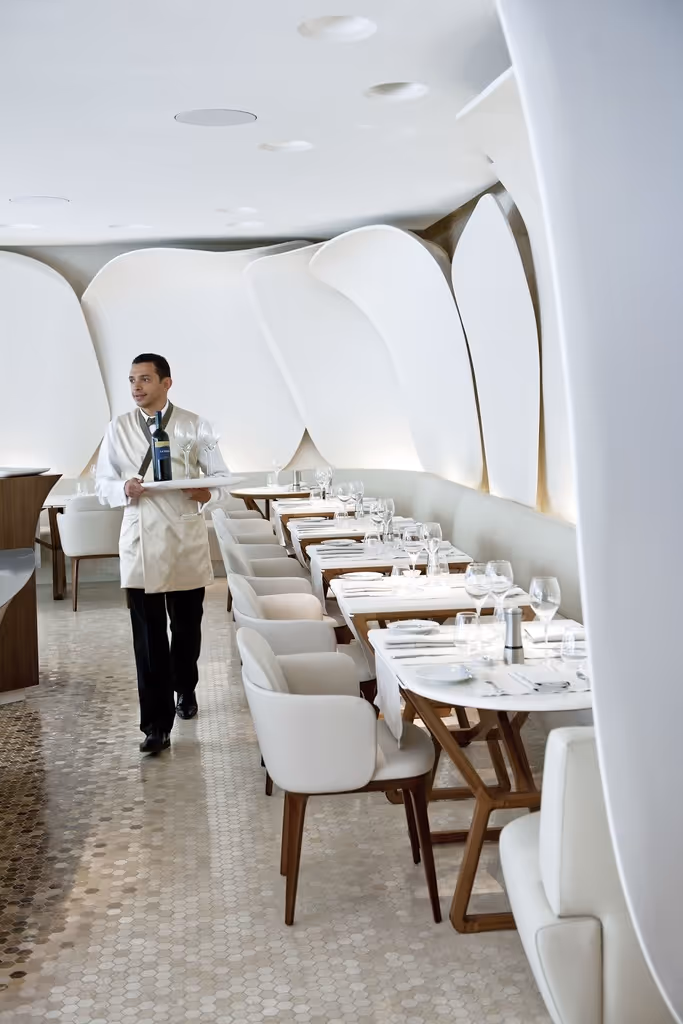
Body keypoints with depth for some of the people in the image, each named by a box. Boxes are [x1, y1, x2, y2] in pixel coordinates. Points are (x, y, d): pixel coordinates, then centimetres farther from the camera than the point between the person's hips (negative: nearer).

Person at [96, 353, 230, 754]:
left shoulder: (194, 425, -1)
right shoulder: (119, 428, 4)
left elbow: (223, 477, 2)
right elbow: (103, 484, 8)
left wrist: (208, 492, -20)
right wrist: (125, 489, -14)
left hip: (186, 540, 0)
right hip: (140, 542, 0)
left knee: (187, 627, 15)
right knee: (149, 635, -3)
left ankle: (185, 690, 41)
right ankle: (157, 723, 0)